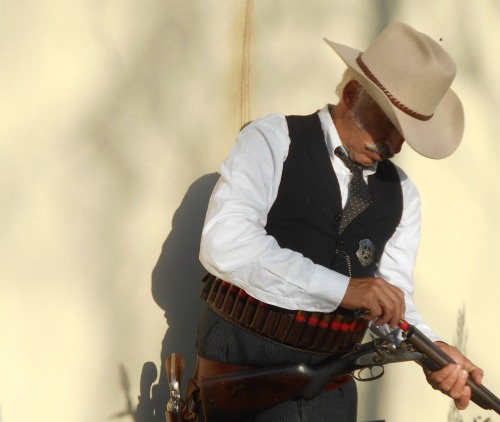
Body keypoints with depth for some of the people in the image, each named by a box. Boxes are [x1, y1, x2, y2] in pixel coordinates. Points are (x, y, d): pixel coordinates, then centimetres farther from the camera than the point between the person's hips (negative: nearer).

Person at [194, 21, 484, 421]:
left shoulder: (401, 193, 8)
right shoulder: (272, 140, -7)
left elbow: (391, 296, 6)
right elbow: (224, 245, -21)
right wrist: (342, 288, -24)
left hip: (330, 381, 5)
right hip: (242, 360, -5)